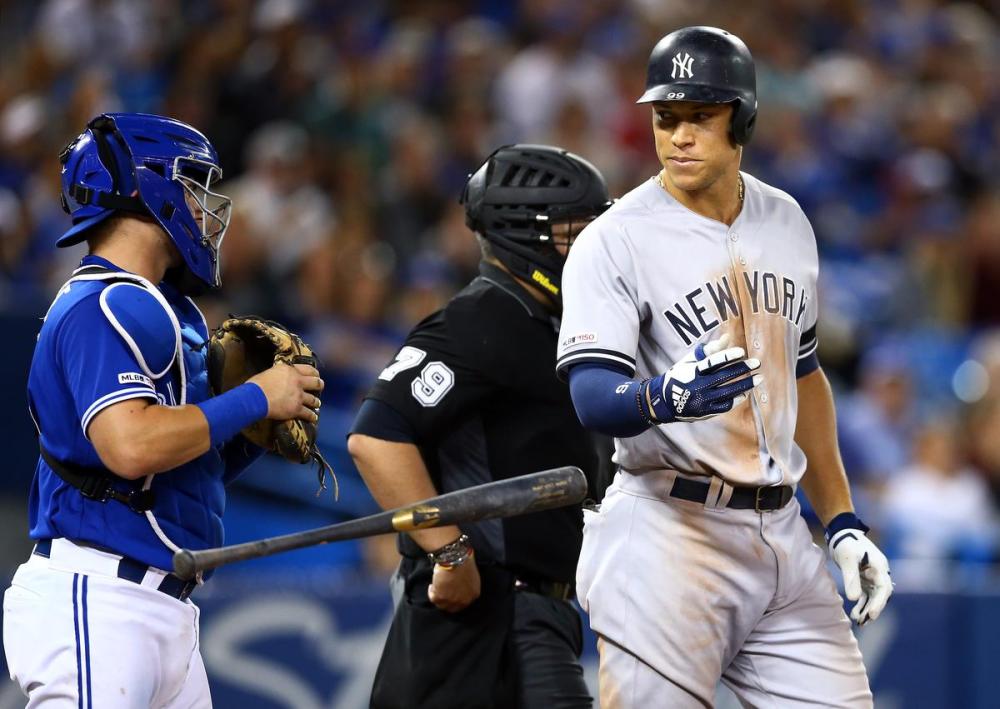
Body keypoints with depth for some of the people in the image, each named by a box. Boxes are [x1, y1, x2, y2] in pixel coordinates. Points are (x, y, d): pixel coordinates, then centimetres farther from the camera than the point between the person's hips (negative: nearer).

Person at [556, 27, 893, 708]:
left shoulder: (787, 223, 12)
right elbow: (592, 395, -19)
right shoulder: (614, 241, -8)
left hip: (780, 535, 6)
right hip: (666, 533, -6)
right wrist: (665, 397, -41)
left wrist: (843, 521, 18)